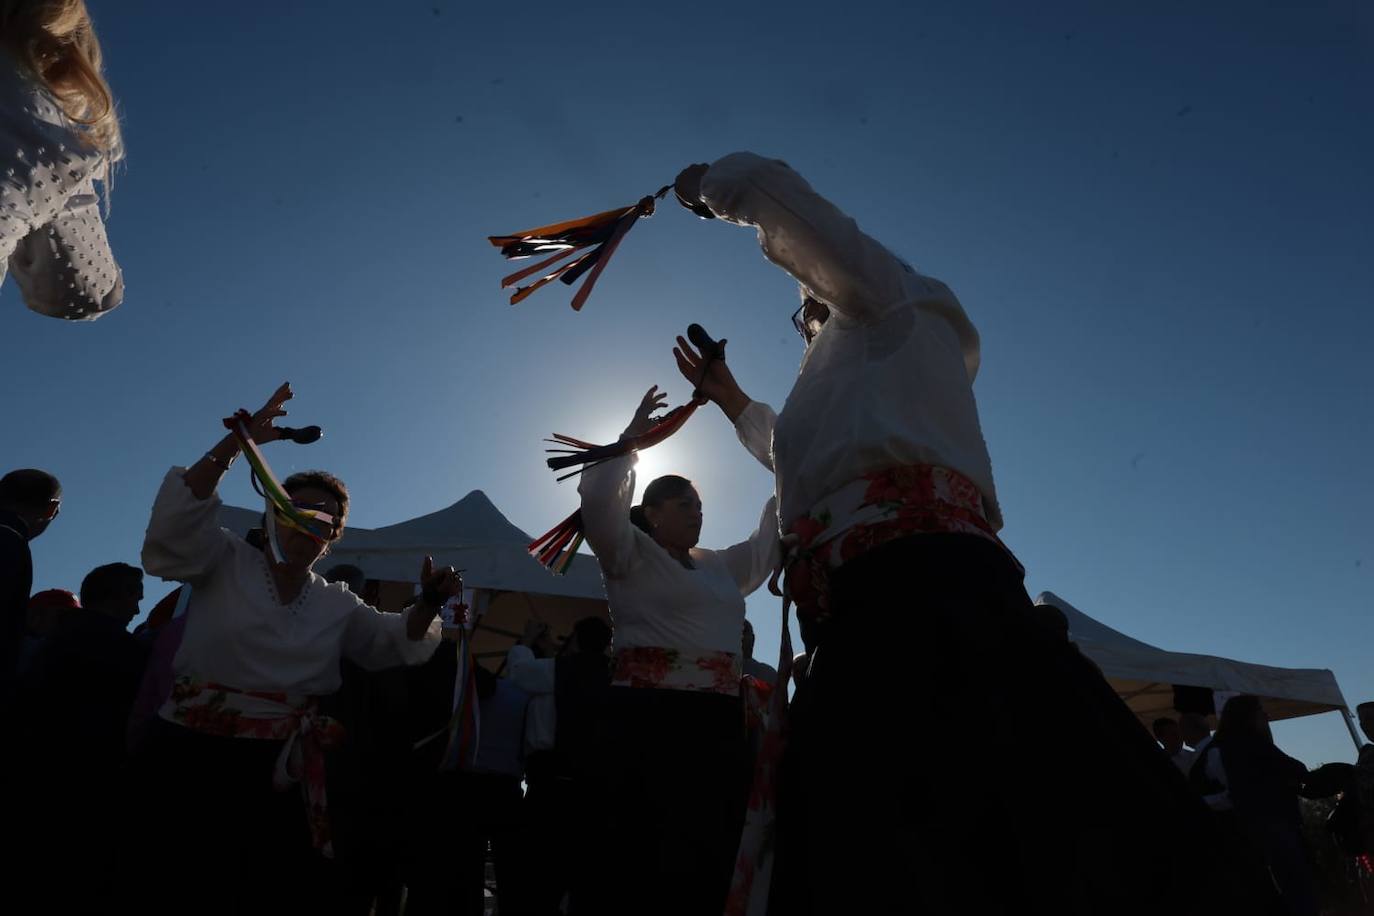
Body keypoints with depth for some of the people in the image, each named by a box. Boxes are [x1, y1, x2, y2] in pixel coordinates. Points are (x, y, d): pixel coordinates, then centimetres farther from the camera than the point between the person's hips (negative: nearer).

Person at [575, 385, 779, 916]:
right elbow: (597, 498, -12)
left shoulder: (722, 568, 21)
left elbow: (774, 536, 28)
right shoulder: (631, 555, 3)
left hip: (719, 725, 7)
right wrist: (633, 438, -3)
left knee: (707, 867, 7)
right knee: (635, 864, -7)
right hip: (647, 721, -6)